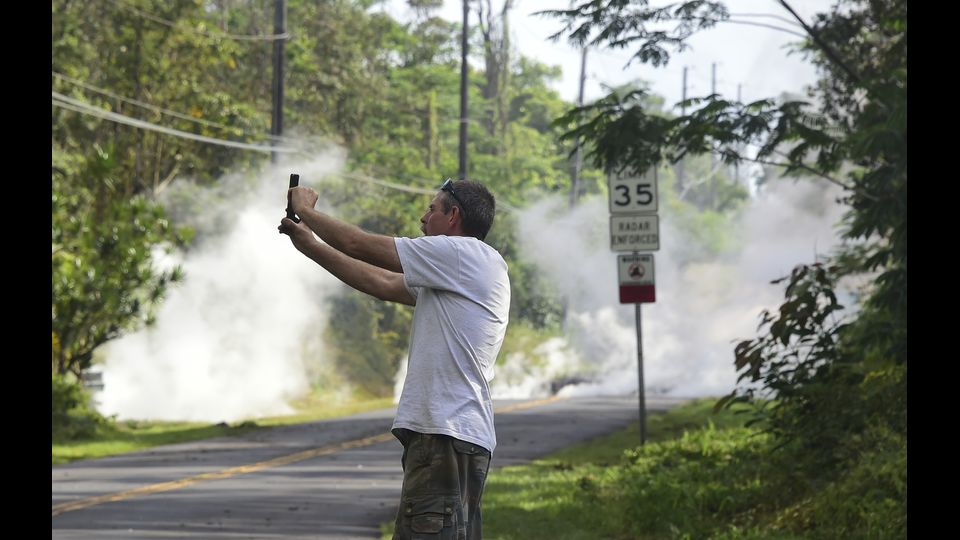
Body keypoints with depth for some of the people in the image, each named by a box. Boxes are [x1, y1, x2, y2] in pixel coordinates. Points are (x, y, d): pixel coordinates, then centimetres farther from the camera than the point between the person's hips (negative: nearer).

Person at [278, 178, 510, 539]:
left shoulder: (464, 253, -8)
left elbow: (359, 245, -6)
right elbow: (381, 283, 27)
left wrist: (306, 210, 11)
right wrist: (310, 244, 30)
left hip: (446, 436, -11)